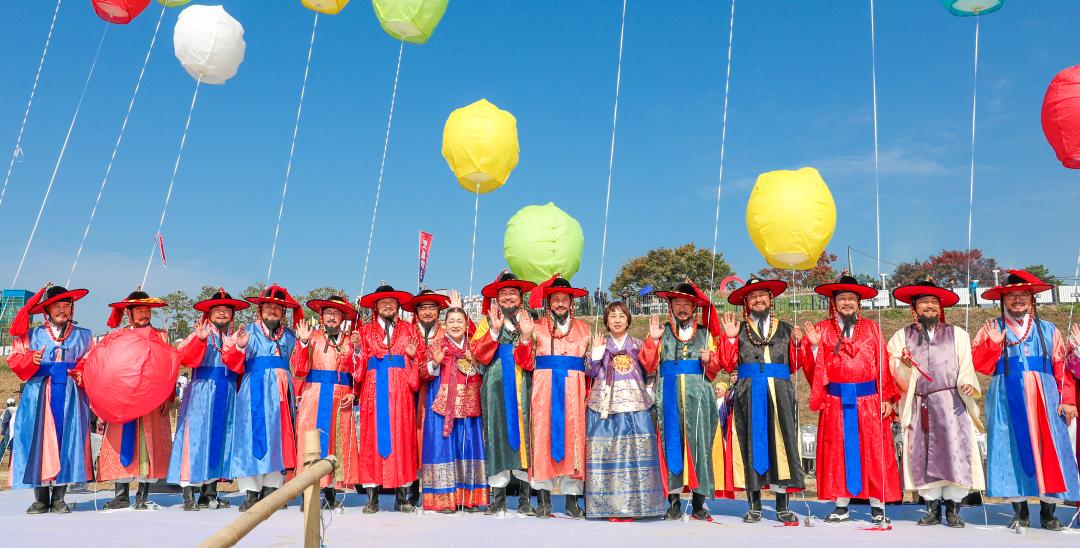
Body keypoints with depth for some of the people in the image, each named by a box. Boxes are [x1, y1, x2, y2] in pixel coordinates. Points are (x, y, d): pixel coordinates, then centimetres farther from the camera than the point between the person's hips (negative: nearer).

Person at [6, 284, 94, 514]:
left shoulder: (83, 336, 12)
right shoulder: (32, 335, 12)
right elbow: (15, 359, 4)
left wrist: (82, 375, -12)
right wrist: (31, 360, -15)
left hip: (70, 397, 0)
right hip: (40, 395, 0)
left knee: (67, 442, -2)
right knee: (39, 441, -2)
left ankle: (58, 498, 6)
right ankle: (41, 498, 8)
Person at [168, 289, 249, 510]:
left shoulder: (235, 338, 14)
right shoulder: (198, 335, 2)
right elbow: (185, 359, -15)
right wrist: (200, 339, -27)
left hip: (226, 396, 4)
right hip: (201, 393, -4)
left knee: (219, 438, 7)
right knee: (196, 438, -6)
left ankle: (209, 494, 15)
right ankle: (189, 495, -2)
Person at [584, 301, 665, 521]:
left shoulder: (638, 344, 13)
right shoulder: (600, 344, 12)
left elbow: (648, 371, 6)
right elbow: (591, 372, 3)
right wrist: (596, 351, -6)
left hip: (634, 404, 0)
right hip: (605, 404, 0)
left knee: (635, 450, -5)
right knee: (606, 450, -5)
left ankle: (632, 504, 2)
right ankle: (610, 505, 1)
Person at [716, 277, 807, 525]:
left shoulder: (786, 329, 16)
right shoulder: (739, 329, 12)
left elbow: (795, 366, 11)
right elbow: (728, 365, 4)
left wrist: (797, 343, -2)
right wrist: (730, 337, -4)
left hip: (780, 394, 1)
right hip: (748, 395, -1)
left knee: (781, 443, -2)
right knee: (751, 444, 0)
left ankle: (782, 507, 6)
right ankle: (754, 505, 9)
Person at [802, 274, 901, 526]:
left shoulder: (871, 328, 8)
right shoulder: (822, 329, 6)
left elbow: (883, 365, 4)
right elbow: (813, 369, 1)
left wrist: (887, 399, -3)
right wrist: (814, 345, -14)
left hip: (869, 400, 0)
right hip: (836, 402, 0)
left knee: (874, 452, 3)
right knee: (838, 452, 5)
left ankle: (878, 507, 12)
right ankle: (842, 506, 14)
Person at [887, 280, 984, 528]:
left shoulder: (957, 334, 13)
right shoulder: (901, 337, 11)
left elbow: (966, 367, 7)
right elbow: (899, 379, 7)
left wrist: (967, 384, -13)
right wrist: (905, 365, -13)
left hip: (952, 403, 0)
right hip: (919, 407, 1)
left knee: (954, 452, -7)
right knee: (923, 455, 1)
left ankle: (953, 510, 3)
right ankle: (932, 510, 9)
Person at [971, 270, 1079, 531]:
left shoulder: (1048, 330, 14)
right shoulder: (991, 329, 9)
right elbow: (980, 365, 0)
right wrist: (994, 343, -15)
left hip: (1043, 399, 1)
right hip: (1006, 400, -1)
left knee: (1049, 451, 0)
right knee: (1012, 451, 0)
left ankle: (1048, 513, 12)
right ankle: (1020, 512, 11)